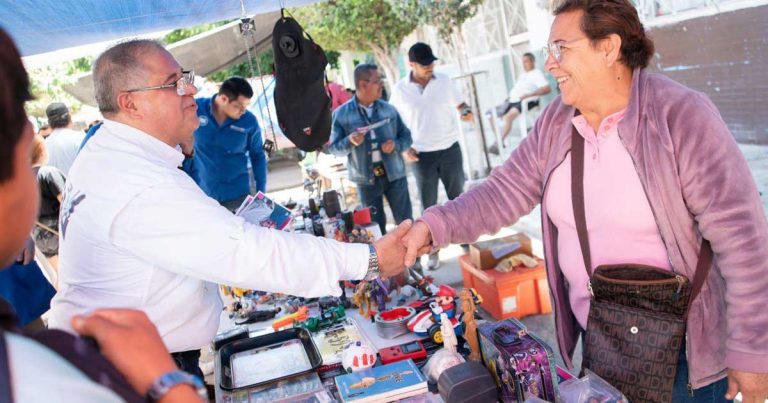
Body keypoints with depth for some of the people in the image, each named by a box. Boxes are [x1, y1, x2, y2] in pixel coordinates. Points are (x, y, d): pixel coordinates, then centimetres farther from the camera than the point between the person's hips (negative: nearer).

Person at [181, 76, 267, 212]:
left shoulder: (249, 121, -5)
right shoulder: (195, 109, -7)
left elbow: (258, 156, 7)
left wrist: (261, 194, 5)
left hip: (237, 196, 0)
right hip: (201, 195, 0)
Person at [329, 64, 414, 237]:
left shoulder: (389, 109, 4)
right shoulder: (342, 114, -4)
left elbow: (406, 136, 9)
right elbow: (333, 148, -2)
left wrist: (396, 145, -12)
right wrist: (350, 142, -22)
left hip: (394, 174, 2)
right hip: (366, 179, -2)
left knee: (406, 222, 8)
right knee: (375, 227, 9)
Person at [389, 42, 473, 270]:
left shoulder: (444, 81, 0)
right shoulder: (400, 89, -4)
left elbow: (459, 104, 10)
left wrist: (466, 112, -13)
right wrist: (405, 148, -7)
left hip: (450, 149, 1)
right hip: (422, 156, -1)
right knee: (429, 206, 7)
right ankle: (433, 251, 19)